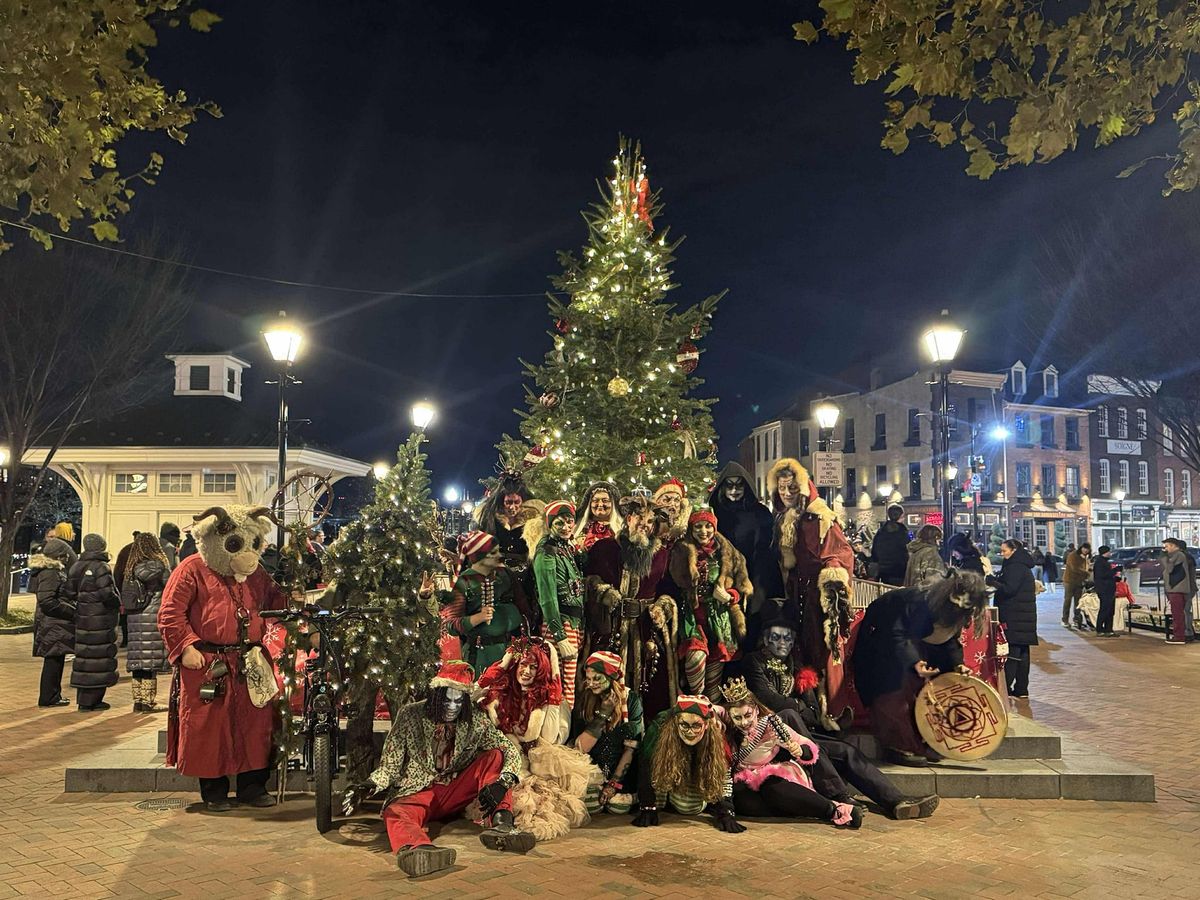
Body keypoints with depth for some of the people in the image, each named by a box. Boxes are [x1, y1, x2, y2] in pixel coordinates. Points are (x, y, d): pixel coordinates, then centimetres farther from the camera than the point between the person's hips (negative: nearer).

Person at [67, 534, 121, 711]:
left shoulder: (76, 566, 8)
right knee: (98, 659, -1)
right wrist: (118, 604, -5)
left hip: (82, 618, 8)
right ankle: (91, 701, 2)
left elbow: (70, 592, 10)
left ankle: (83, 698, 23)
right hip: (100, 621, -8)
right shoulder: (101, 567, -15)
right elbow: (108, 593, -21)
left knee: (84, 657, 15)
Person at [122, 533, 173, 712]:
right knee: (150, 661, -3)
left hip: (134, 618, 6)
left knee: (138, 661, 9)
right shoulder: (157, 566, -7)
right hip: (153, 618, -6)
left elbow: (125, 595, 14)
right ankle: (147, 701, -1)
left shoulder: (131, 568, 11)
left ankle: (138, 700, 14)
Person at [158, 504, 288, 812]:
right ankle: (213, 791, 17)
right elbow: (170, 613, -7)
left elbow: (274, 601, 23)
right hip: (207, 665, -5)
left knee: (256, 725, 6)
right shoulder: (192, 570, -3)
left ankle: (252, 786, 20)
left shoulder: (257, 574, 14)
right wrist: (186, 646, -15)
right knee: (209, 728, 2)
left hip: (250, 663, 5)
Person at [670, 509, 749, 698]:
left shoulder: (727, 554, 9)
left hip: (720, 619, 2)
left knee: (716, 662, -3)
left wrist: (729, 596, -9)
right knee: (696, 654, -25)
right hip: (692, 616, -2)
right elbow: (673, 585, 9)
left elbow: (742, 588, 9)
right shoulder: (681, 552, 6)